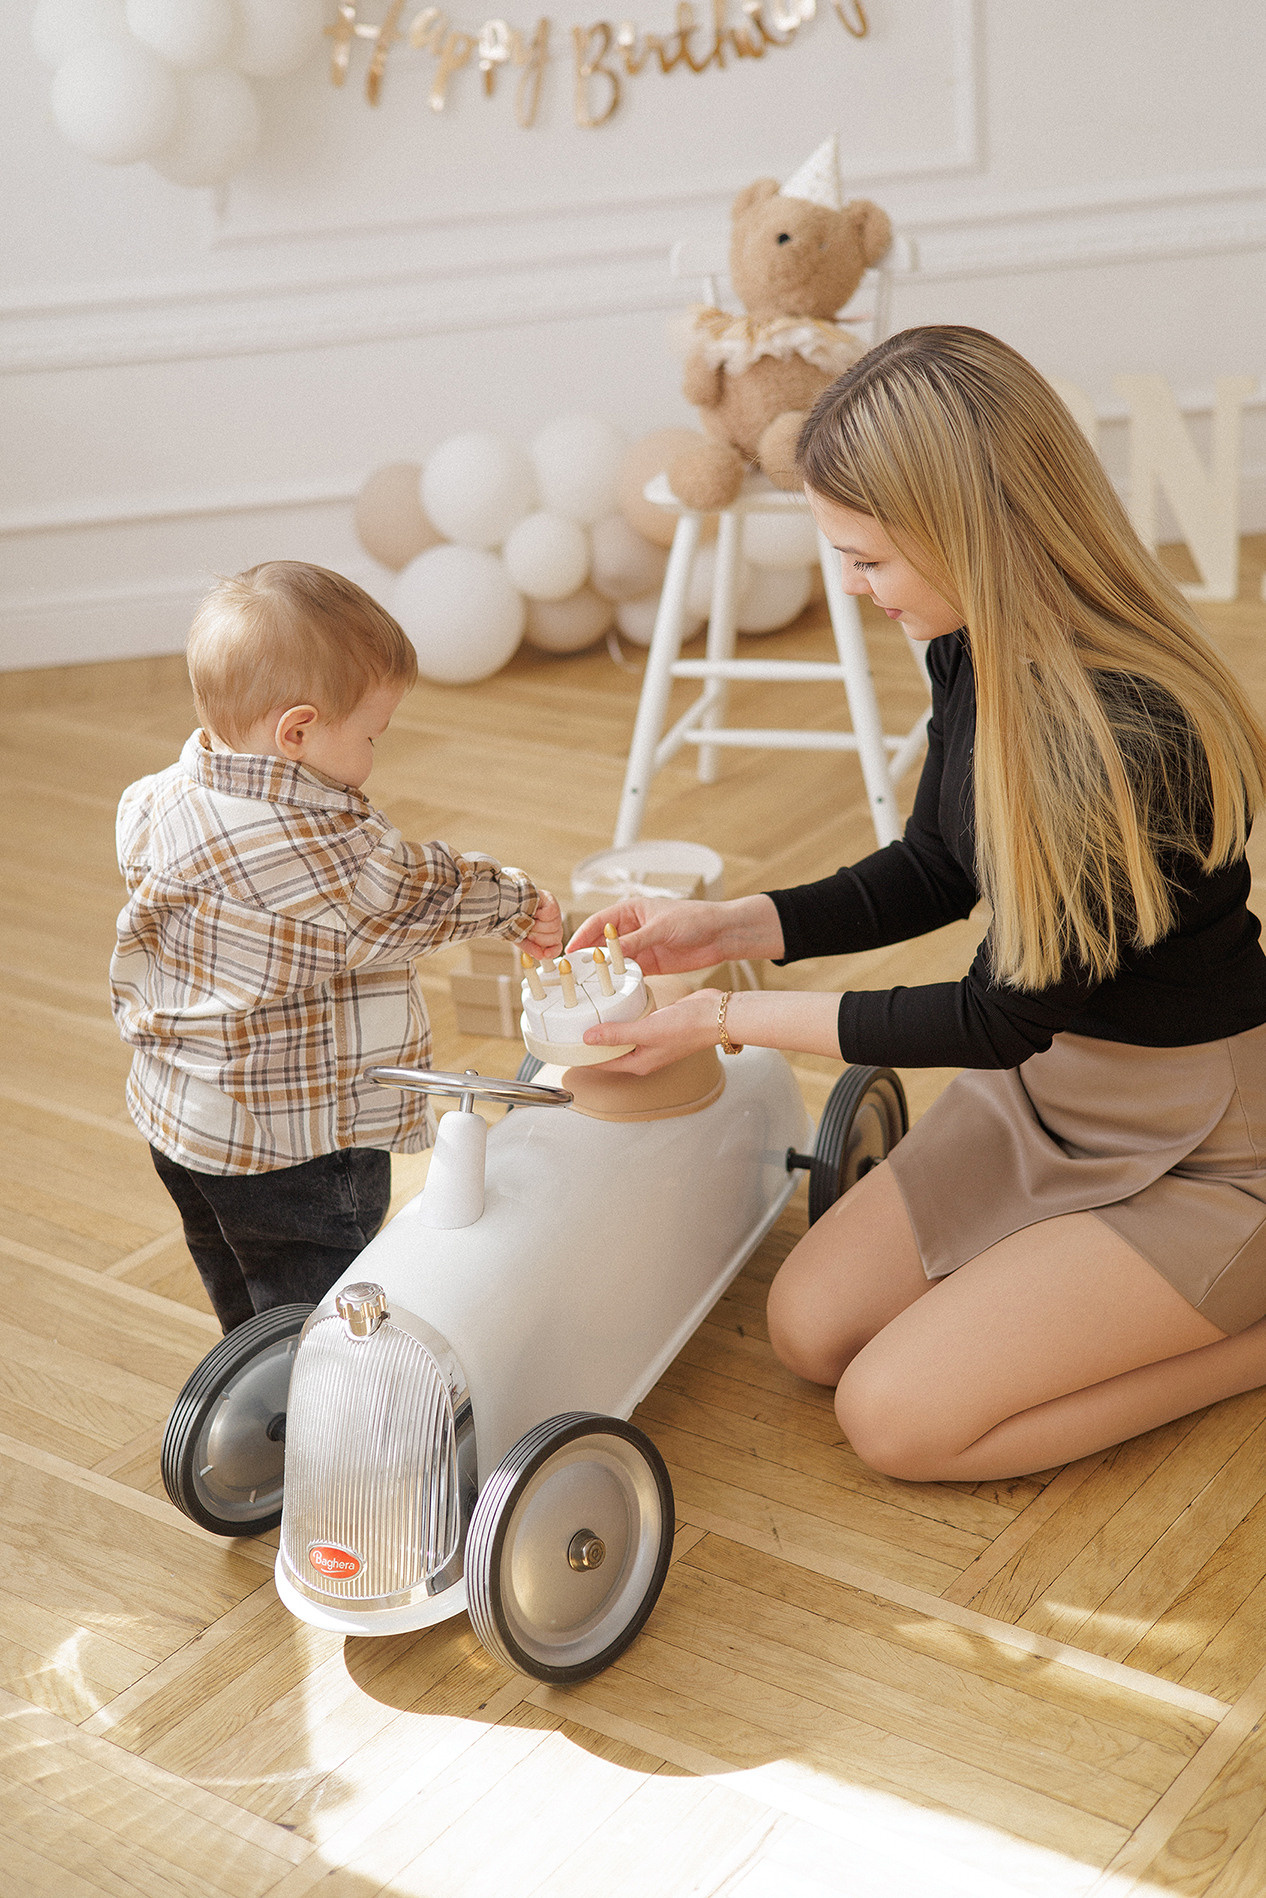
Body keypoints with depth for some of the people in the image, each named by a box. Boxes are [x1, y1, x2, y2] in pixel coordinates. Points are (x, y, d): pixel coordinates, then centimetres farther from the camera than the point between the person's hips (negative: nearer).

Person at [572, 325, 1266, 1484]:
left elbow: (1002, 1015, -22)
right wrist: (732, 929, -3)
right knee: (811, 1330, 6)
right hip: (1045, 1079, 8)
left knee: (899, 1417, -11)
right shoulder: (976, 649, -8)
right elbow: (936, 870, 8)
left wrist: (733, 1018, -15)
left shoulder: (1134, 739, -33)